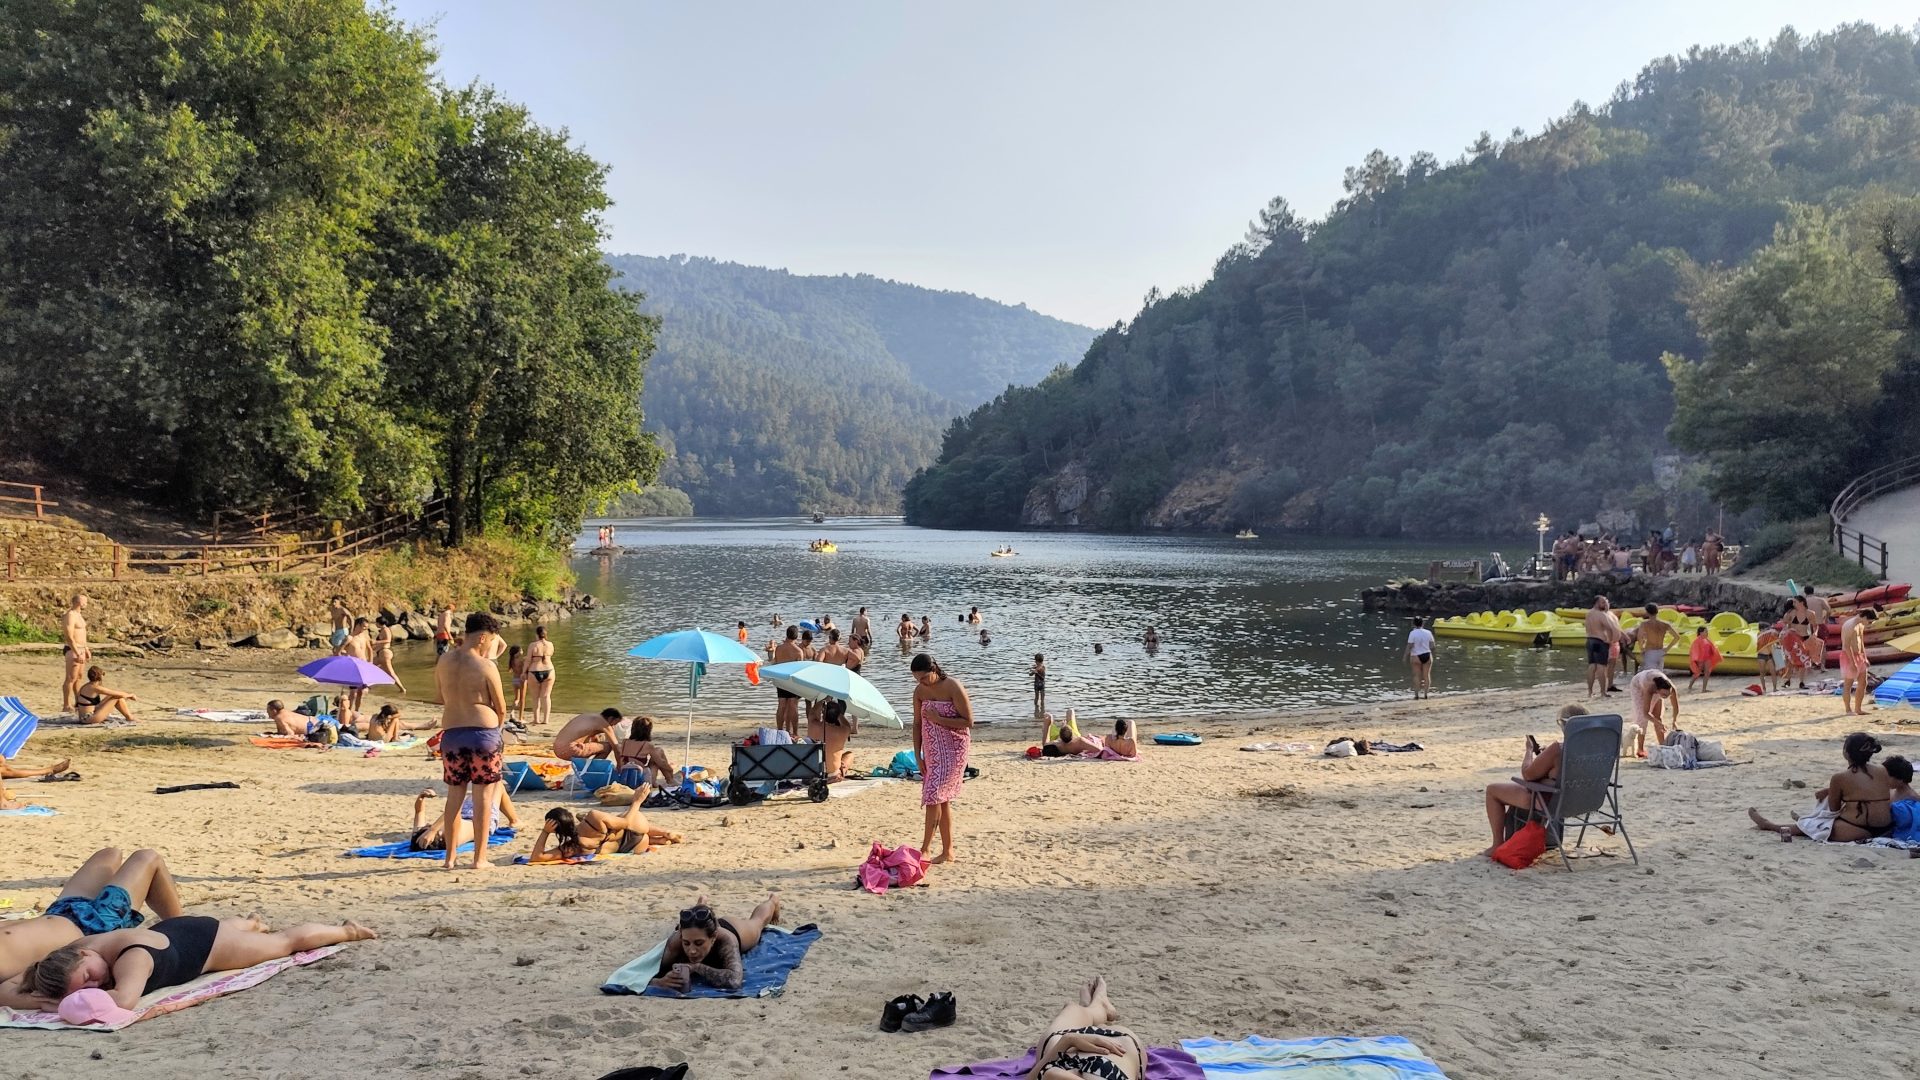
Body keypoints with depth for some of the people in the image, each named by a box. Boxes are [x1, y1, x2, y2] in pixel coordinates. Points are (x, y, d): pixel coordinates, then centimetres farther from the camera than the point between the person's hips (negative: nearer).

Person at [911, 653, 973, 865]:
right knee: (942, 799, 10)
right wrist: (918, 757, 5)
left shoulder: (953, 687, -15)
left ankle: (925, 848, -8)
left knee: (934, 795, -14)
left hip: (953, 750, -6)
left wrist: (939, 719, -20)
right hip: (932, 752, 6)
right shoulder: (919, 691, 2)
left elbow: (968, 722, -14)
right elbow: (917, 724, 9)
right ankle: (947, 851, 17)